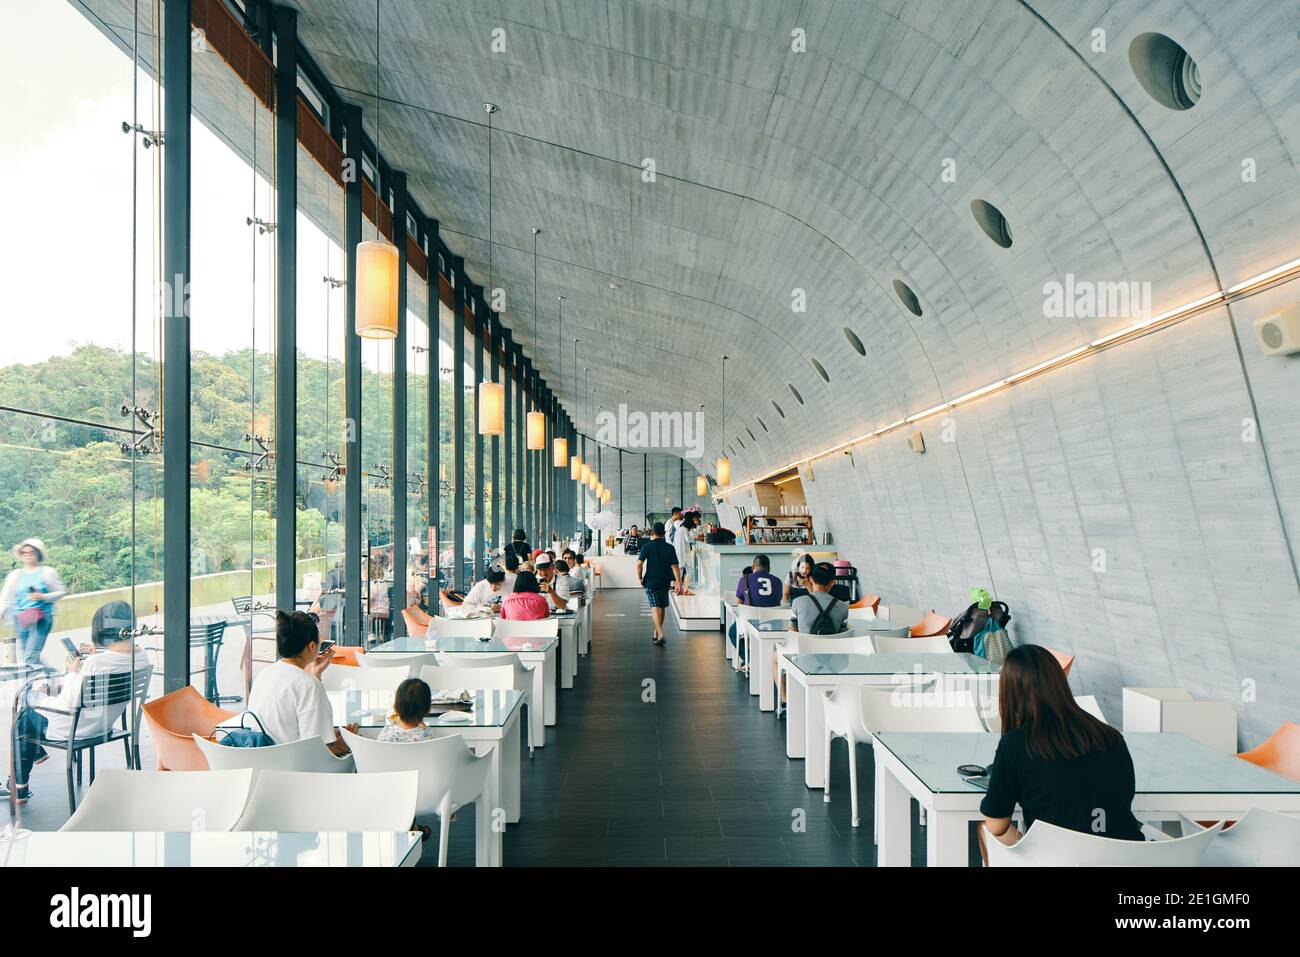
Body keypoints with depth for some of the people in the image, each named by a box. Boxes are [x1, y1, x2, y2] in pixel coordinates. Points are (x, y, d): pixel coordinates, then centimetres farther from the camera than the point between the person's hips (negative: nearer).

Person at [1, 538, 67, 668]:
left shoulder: (48, 572, 3)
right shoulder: (15, 575, 12)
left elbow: (61, 592, 3)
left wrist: (42, 597, -12)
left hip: (41, 618, -4)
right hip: (20, 620, 4)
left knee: (30, 659, -12)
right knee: (22, 659, 5)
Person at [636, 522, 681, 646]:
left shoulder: (648, 546, -6)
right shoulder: (669, 548, -1)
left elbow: (639, 564, -12)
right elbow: (675, 566, -6)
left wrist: (640, 578, 1)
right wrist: (678, 582, -4)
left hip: (651, 581, -3)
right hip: (664, 582, 3)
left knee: (655, 608, -6)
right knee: (661, 607, 17)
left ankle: (660, 634, -21)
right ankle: (656, 632, 29)